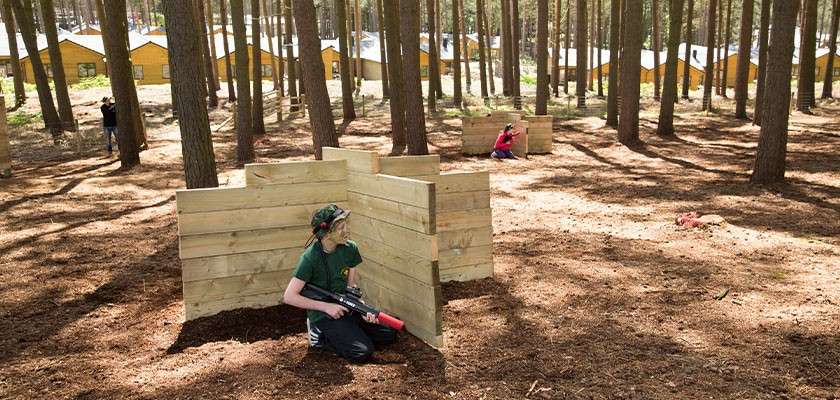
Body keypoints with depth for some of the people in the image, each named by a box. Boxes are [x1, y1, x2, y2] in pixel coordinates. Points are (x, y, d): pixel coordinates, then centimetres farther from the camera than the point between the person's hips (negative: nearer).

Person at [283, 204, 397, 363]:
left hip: (346, 308, 6)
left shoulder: (350, 248, -4)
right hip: (323, 315, -6)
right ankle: (321, 336, 0)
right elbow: (289, 297, -21)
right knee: (363, 352, -20)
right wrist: (327, 306, -21)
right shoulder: (310, 258, -21)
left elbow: (351, 287, 4)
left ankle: (345, 333, 12)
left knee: (389, 335, 2)